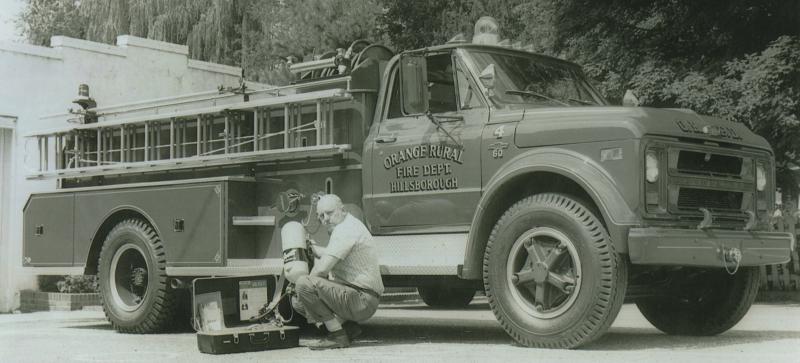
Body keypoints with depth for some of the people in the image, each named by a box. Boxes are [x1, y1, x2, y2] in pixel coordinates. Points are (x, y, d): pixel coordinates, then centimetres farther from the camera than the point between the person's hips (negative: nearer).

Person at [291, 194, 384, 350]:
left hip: (361, 300, -11)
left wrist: (307, 283, -6)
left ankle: (338, 335, -14)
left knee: (303, 284, -24)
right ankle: (347, 325, 6)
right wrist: (313, 247, 35)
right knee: (298, 301, 14)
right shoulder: (347, 226, 16)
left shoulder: (346, 229, -17)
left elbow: (322, 269, -23)